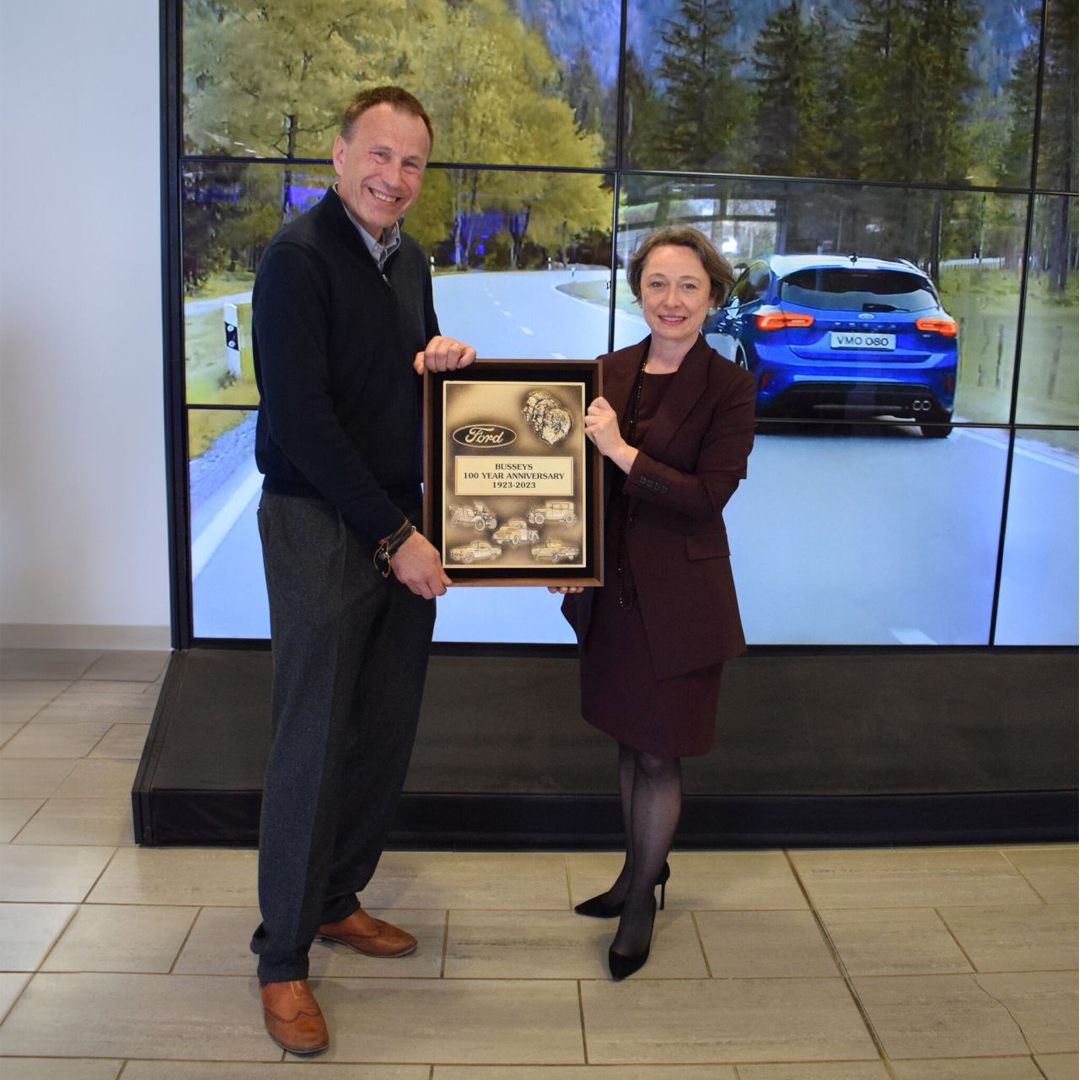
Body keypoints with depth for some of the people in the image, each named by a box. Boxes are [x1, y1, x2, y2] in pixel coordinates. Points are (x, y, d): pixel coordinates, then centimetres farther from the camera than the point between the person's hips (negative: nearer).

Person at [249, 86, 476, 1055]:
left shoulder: (410, 260, 13)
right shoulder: (298, 258, -12)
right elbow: (302, 419, -18)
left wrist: (446, 353, 1)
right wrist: (393, 537, -16)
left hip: (402, 526, 8)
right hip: (320, 527, -7)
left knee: (388, 732, 12)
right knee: (314, 743, -3)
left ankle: (336, 899, 31)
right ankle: (283, 957, 13)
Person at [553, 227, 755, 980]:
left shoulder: (729, 387, -10)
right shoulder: (611, 371, 5)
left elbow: (709, 496, -17)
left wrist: (622, 451, -23)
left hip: (679, 599, -5)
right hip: (611, 587, 5)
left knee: (658, 754, 6)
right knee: (630, 741, 18)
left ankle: (642, 902, 24)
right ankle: (643, 873, 38)